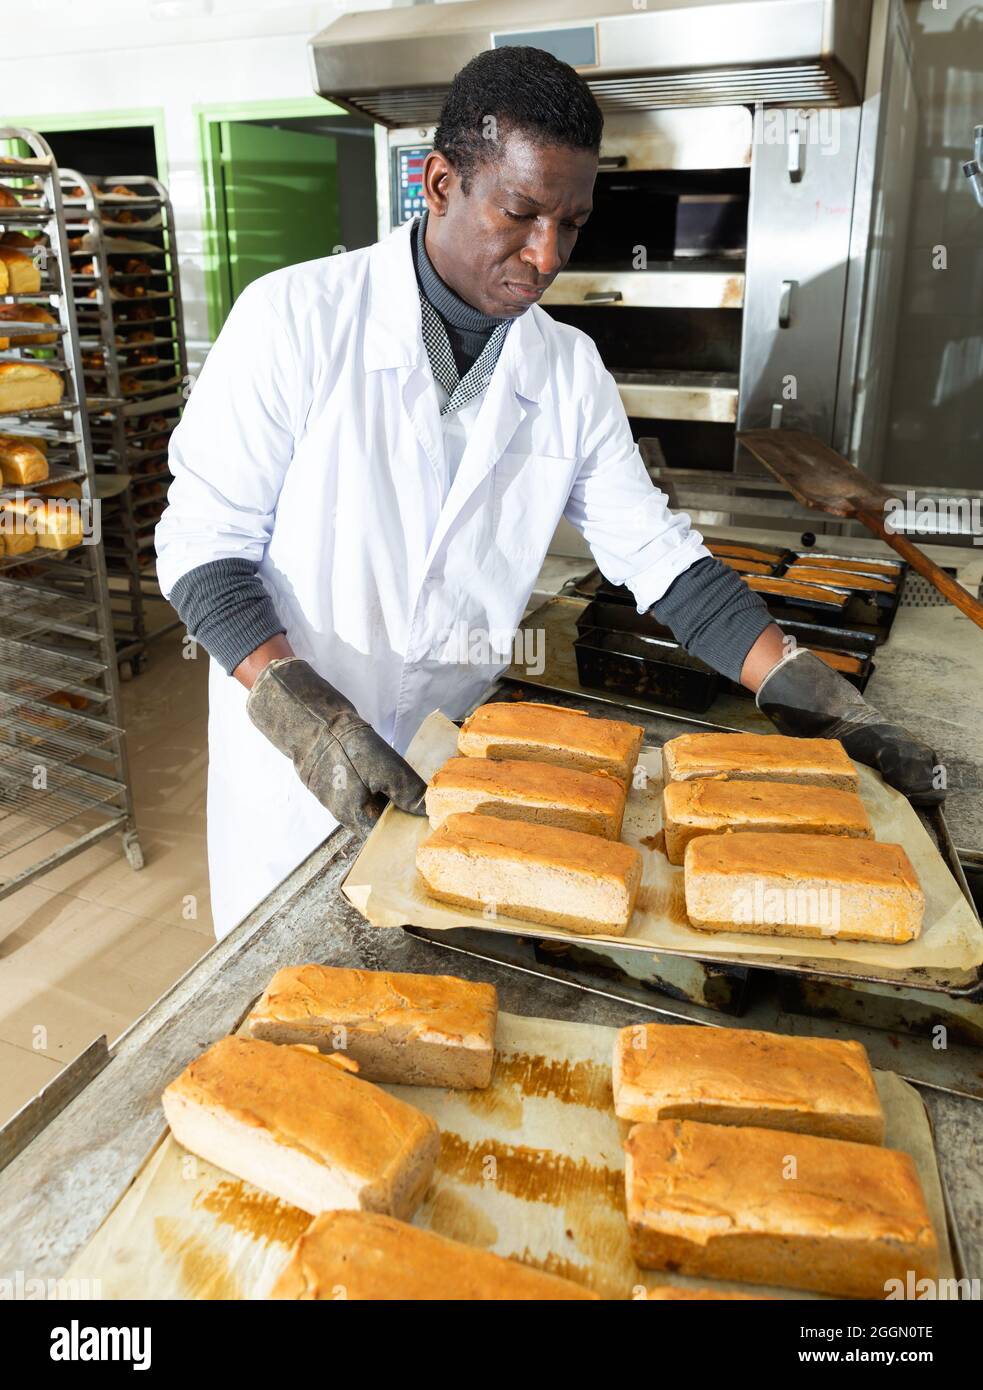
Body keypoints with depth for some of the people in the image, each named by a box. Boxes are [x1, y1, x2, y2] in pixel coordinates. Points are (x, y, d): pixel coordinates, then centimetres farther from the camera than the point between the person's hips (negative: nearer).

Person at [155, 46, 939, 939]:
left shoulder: (570, 371, -3)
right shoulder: (295, 320, -15)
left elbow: (655, 553, 0)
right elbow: (202, 543, -14)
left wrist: (803, 690, -11)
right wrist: (305, 718, -28)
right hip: (292, 765, -2)